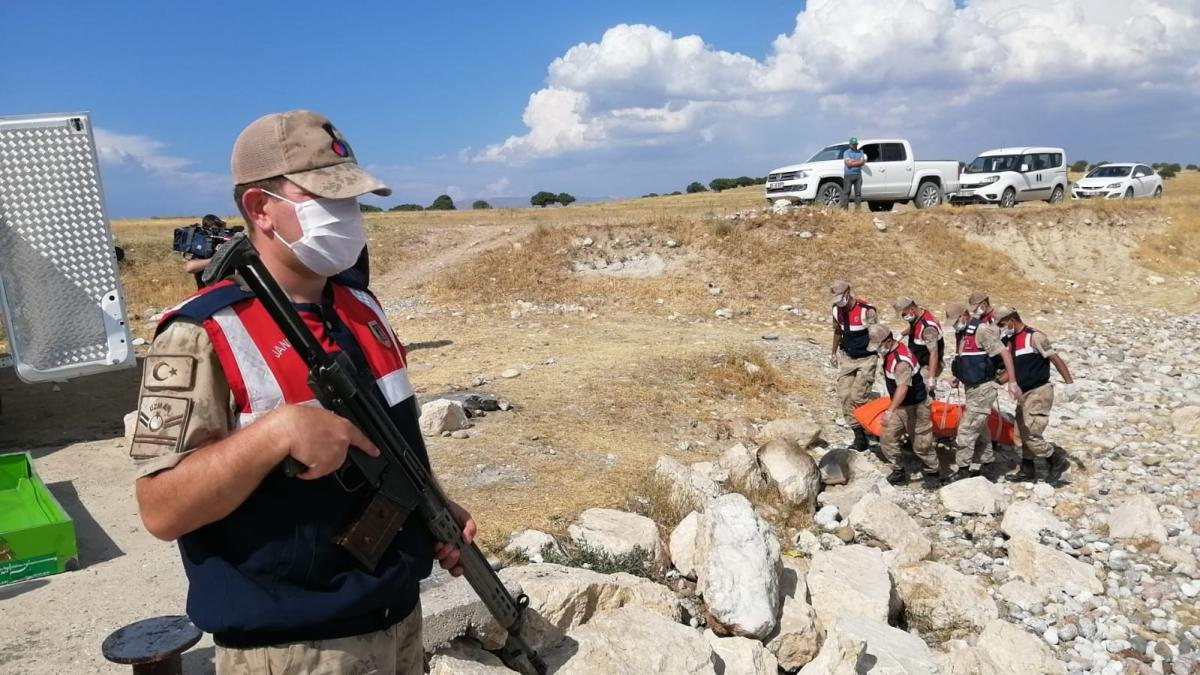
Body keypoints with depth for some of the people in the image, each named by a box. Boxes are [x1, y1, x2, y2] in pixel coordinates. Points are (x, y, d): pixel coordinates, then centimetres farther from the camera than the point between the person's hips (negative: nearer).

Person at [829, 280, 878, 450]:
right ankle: (859, 435, 9)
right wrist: (834, 353, 21)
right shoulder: (837, 311, -1)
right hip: (846, 358, 6)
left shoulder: (867, 311, -19)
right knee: (844, 396, 0)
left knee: (857, 397, -12)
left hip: (866, 359, -6)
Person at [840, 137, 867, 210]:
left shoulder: (860, 152, 14)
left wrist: (852, 161, -9)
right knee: (846, 192, -9)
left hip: (858, 175, 4)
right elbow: (848, 163, -11)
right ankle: (844, 208, -12)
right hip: (848, 175, -4)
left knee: (858, 192, 3)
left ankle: (857, 209, 5)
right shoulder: (846, 153, 3)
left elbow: (863, 162, -1)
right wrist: (858, 162, -6)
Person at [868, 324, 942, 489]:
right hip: (900, 406, 9)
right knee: (886, 438, 5)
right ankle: (899, 471, 19)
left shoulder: (901, 361, -31)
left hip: (915, 407, -9)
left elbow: (903, 388, -44)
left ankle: (933, 473, 26)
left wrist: (890, 411, -54)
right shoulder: (891, 351, 0)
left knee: (920, 444, 5)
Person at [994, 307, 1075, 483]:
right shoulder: (1011, 341, 13)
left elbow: (1056, 359, -14)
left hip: (1039, 393, -9)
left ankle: (1057, 460, 6)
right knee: (1024, 434, 13)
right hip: (1024, 394, 9)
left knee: (1030, 434, -12)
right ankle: (1028, 470, 23)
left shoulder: (1034, 337, -13)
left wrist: (1069, 383, -18)